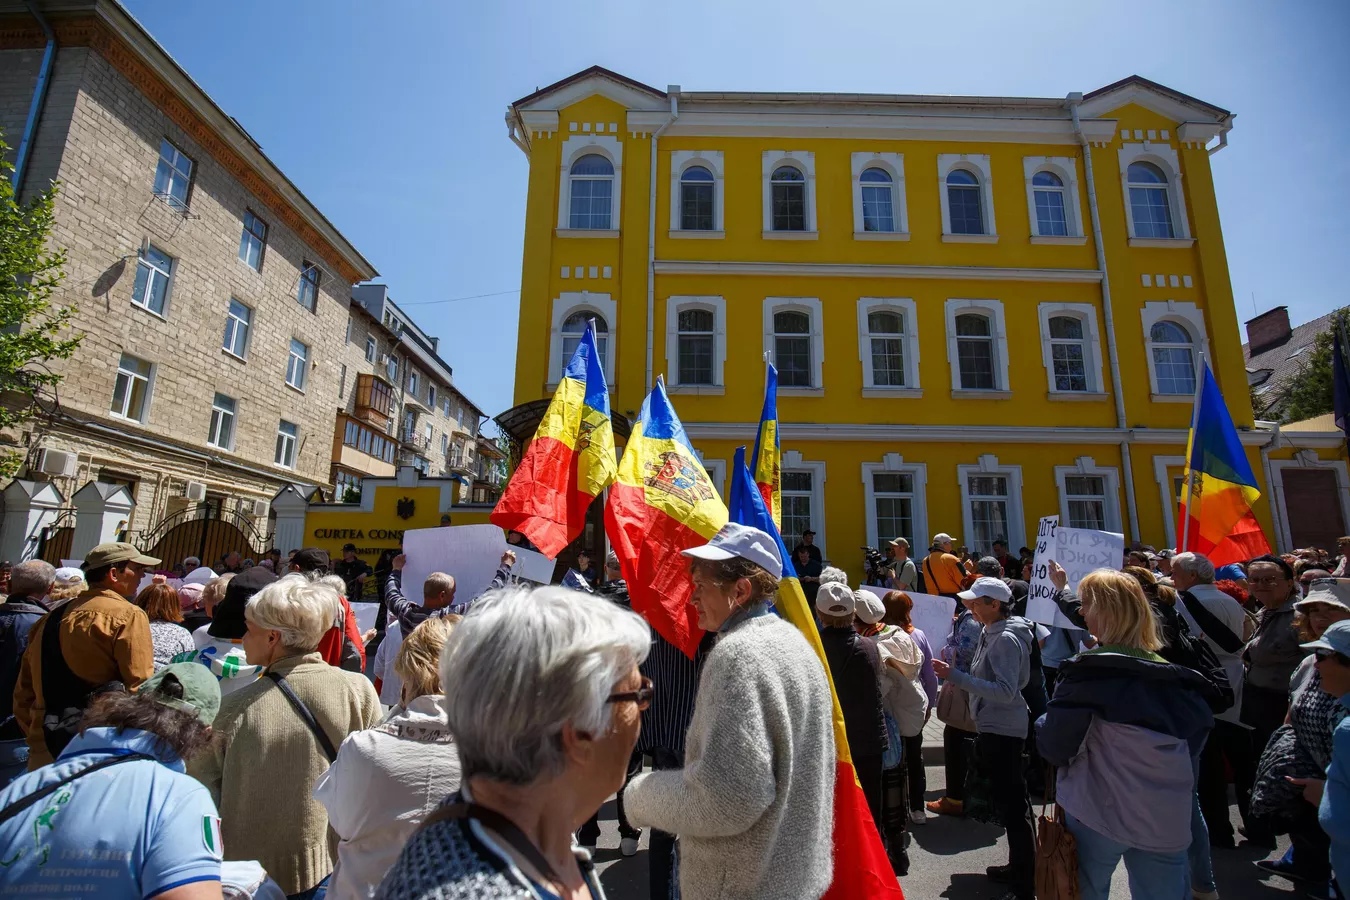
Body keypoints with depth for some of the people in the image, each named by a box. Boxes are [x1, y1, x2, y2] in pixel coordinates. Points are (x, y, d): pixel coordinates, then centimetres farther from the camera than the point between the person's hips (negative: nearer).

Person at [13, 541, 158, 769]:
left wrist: (38, 739, 21)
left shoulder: (50, 618, 12)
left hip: (44, 750, 7)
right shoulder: (127, 616, -12)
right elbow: (140, 690, -16)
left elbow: (23, 692, 15)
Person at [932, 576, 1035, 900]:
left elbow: (1005, 691, -28)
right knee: (1006, 801, 20)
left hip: (1003, 732, -10)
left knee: (1012, 806, -1)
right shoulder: (991, 633, 7)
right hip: (991, 728, 10)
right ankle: (1018, 867, 35)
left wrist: (955, 676, -30)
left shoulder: (1007, 639, -21)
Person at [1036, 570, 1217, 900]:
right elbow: (1195, 740, 12)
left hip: (1098, 813, -5)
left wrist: (1044, 725, 6)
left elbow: (1053, 747, -14)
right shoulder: (1176, 674, 4)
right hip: (1167, 819, 5)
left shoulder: (1089, 669, -15)